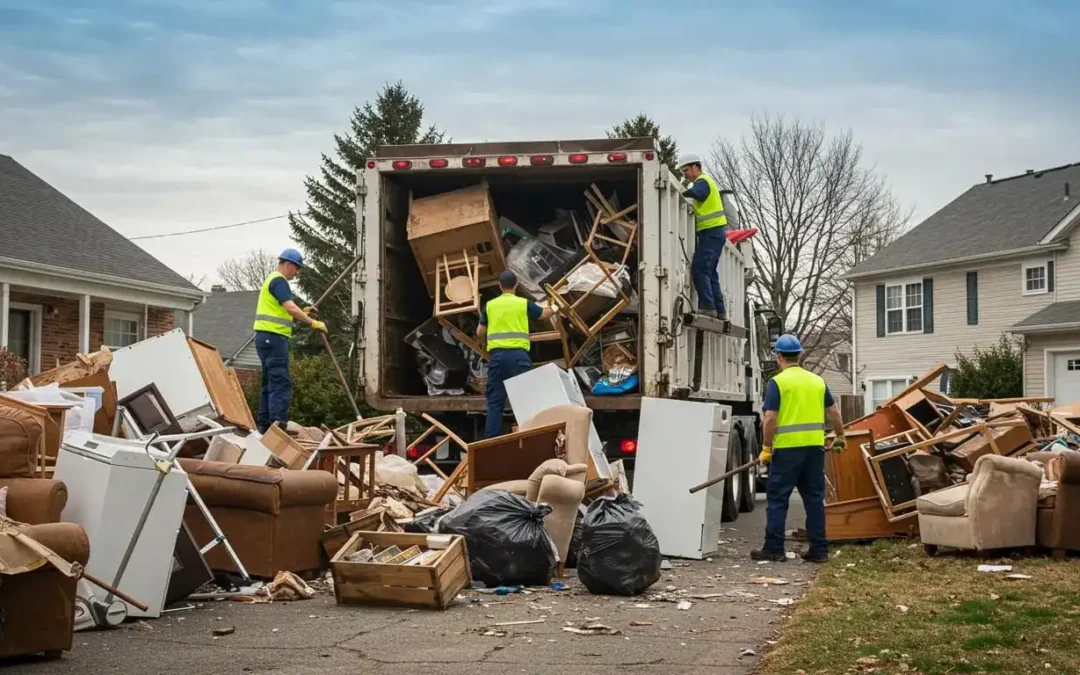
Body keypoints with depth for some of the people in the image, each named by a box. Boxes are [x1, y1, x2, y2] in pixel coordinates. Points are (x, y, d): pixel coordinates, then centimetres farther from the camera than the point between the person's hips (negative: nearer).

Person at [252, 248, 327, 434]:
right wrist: (313, 322, -16)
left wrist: (302, 314, 13)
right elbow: (291, 308, -21)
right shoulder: (279, 281, -9)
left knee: (270, 383, 12)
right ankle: (278, 424, -20)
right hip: (273, 337, -11)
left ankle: (263, 426, 13)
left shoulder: (272, 280, 23)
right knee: (281, 383, -14)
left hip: (267, 337, 11)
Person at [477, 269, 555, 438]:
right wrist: (549, 308, 47)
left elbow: (480, 333, 17)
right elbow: (545, 315, 24)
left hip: (497, 355, 2)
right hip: (518, 355, -2)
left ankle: (491, 439, 0)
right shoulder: (524, 303, 7)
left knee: (495, 401, 4)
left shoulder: (490, 305, 11)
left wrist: (485, 344, 40)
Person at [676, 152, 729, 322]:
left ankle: (707, 307, -20)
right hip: (713, 233, 11)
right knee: (710, 272, 12)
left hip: (711, 232, -11)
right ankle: (720, 311, 12)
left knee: (699, 269, -15)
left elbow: (694, 192, -30)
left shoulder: (702, 181, -7)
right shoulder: (705, 182, 26)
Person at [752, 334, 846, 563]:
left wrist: (766, 448, -4)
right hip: (815, 447, 5)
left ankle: (774, 549, 5)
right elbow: (834, 412, 15)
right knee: (814, 498, 10)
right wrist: (840, 437, 29)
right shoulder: (817, 381, 10)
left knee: (777, 499, 4)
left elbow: (770, 418, -12)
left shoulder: (777, 382, -6)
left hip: (787, 448, -5)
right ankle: (819, 550, 11)